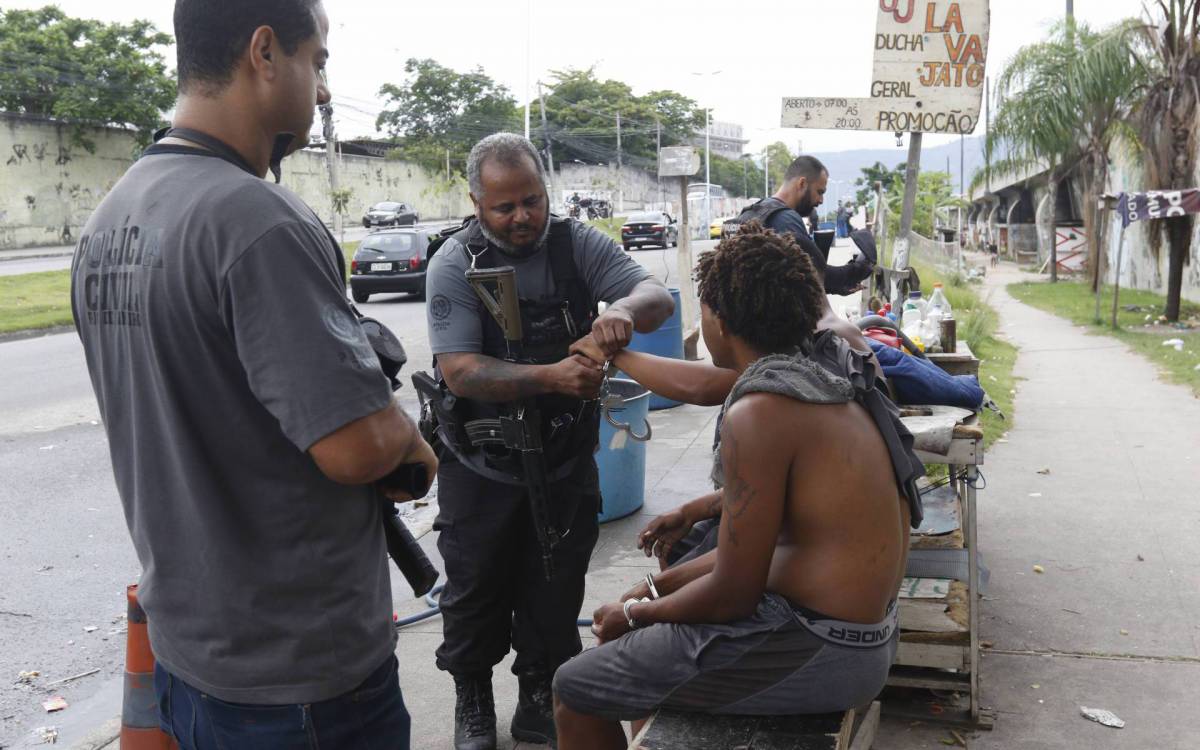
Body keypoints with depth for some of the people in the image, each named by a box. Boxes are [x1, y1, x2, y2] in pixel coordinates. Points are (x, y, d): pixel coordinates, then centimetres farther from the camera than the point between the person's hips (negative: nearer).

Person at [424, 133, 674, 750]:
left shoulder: (577, 243, -5)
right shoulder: (455, 264, -13)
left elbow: (659, 298, -10)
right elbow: (459, 371, -23)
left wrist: (624, 310, -35)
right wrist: (550, 379, -36)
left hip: (566, 463, 2)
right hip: (482, 468, -2)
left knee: (556, 595, 14)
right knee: (476, 590, 15)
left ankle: (540, 699, 36)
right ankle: (472, 699, 39)